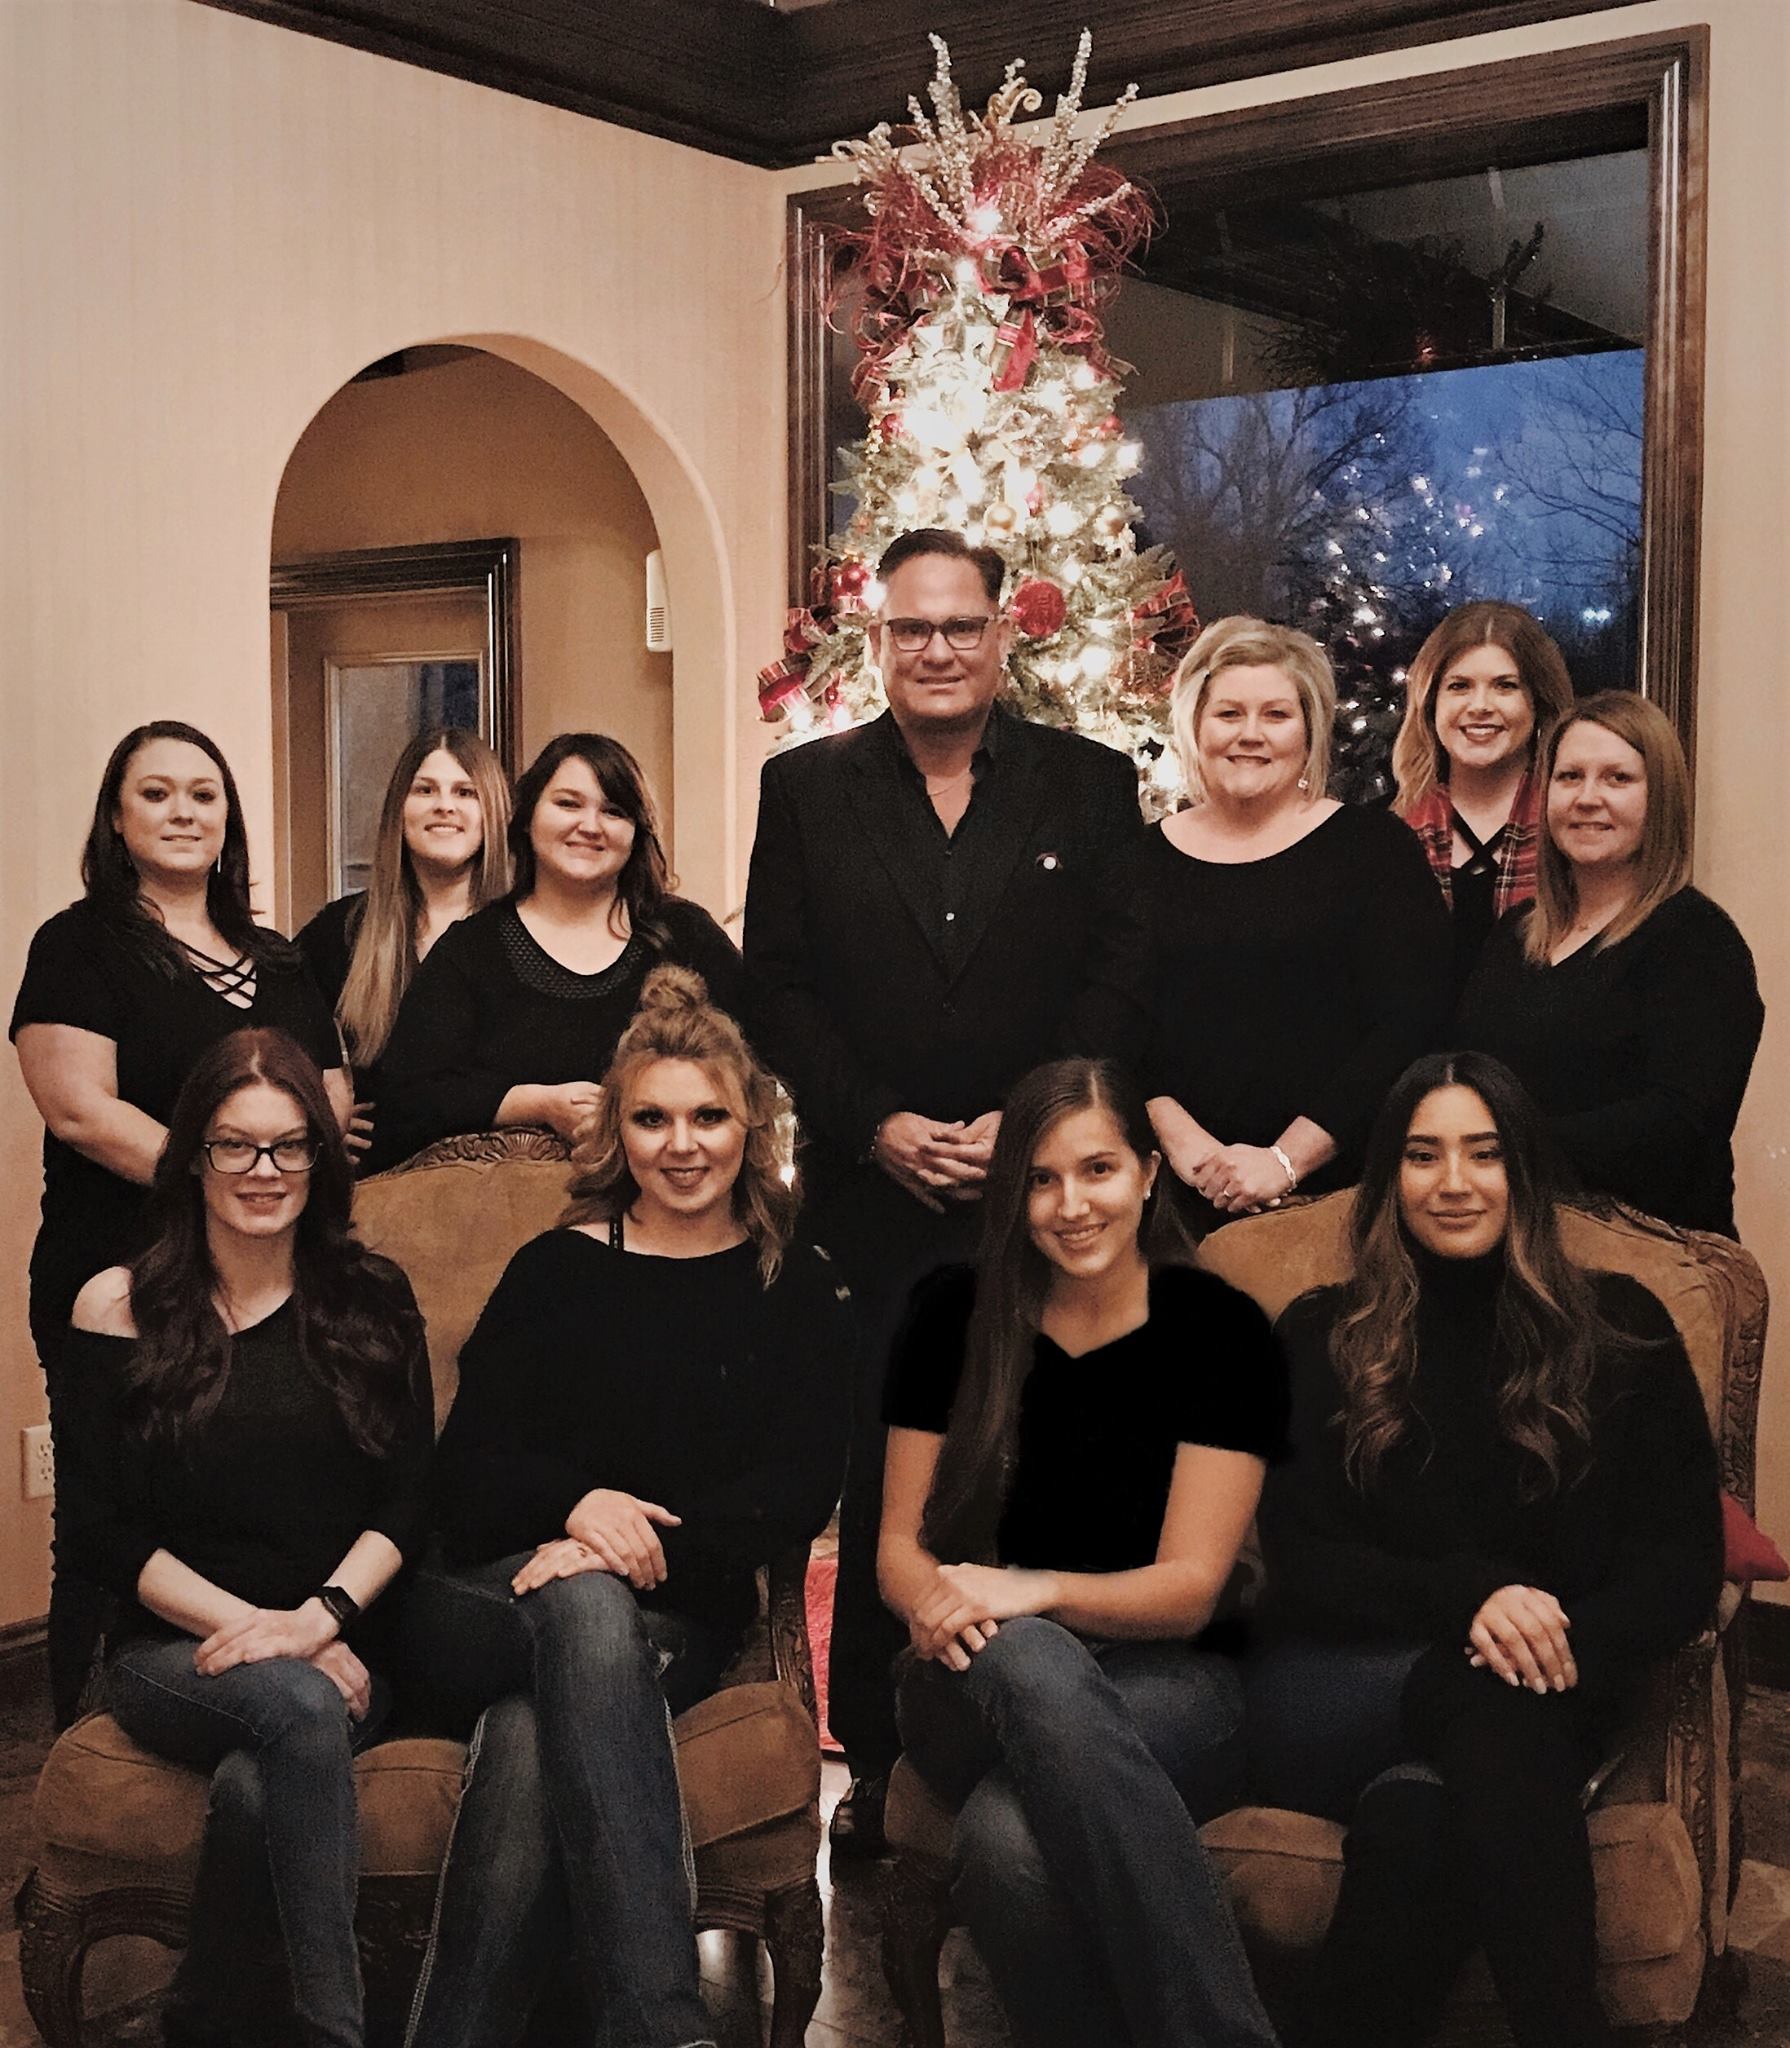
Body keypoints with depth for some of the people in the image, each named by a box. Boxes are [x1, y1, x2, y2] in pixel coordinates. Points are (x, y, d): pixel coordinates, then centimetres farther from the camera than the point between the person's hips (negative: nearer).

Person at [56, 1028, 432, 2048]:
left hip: (343, 1650, 1)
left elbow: (408, 1501, 4)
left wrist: (318, 1618, -14)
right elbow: (98, 1528, 0)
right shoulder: (121, 1307, 5)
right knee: (300, 1708, -36)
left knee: (256, 1788, -34)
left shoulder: (372, 1298, 9)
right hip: (173, 1650, -1)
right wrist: (246, 1623, -12)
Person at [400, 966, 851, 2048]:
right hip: (496, 1595, 0)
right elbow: (469, 1470, 7)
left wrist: (645, 1539, -15)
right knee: (587, 1612, -38)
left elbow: (801, 1491, 2)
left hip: (681, 1613, 0)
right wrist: (579, 1502, -16)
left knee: (533, 1734, -36)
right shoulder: (555, 1270, 15)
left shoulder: (800, 1289, 14)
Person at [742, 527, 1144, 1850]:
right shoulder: (807, 788, 8)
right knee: (876, 1484, 4)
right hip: (869, 1197, 1)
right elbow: (777, 987, 4)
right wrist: (878, 1127, -7)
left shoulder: (1092, 786, 6)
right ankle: (875, 1765, 16)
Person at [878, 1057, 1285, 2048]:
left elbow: (1190, 1586, -5)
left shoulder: (1219, 1326, -2)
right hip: (982, 1687, 2)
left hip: (1167, 1682, -2)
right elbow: (899, 1542, 7)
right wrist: (937, 1603, -18)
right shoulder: (955, 1314, 4)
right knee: (1021, 1657, -38)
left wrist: (1034, 1590, -23)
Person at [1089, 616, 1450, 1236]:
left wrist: (1289, 1159, -13)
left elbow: (1410, 1024, -7)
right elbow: (1111, 1026, 1)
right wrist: (1181, 1139, -15)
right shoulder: (1144, 859, 7)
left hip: (1334, 1185, -1)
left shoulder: (1374, 846, 1)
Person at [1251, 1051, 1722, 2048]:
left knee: (1416, 1814, -38)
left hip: (1552, 1697, 0)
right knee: (1492, 1695, -37)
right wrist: (1467, 1597, -19)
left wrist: (1572, 1644, -18)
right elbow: (1302, 1560, 1)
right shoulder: (1322, 1337, 11)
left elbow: (1686, 1560, 4)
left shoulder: (1621, 1328, 11)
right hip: (1341, 1695, 0)